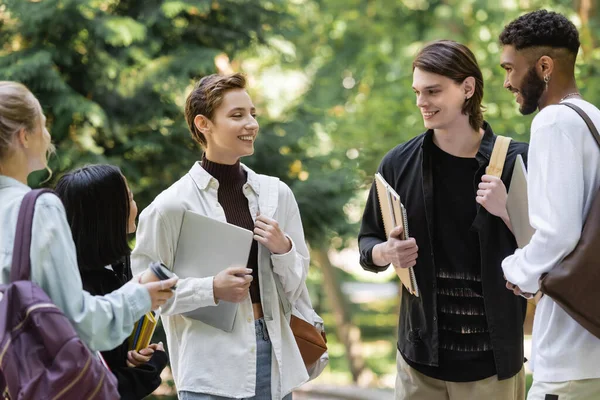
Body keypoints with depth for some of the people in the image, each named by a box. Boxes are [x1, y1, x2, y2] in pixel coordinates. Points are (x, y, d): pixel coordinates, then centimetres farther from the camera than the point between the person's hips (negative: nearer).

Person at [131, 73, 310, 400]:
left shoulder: (277, 194, 6)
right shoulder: (173, 205, -7)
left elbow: (295, 289, 12)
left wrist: (282, 250, -7)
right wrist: (212, 289, -17)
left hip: (274, 359, 4)